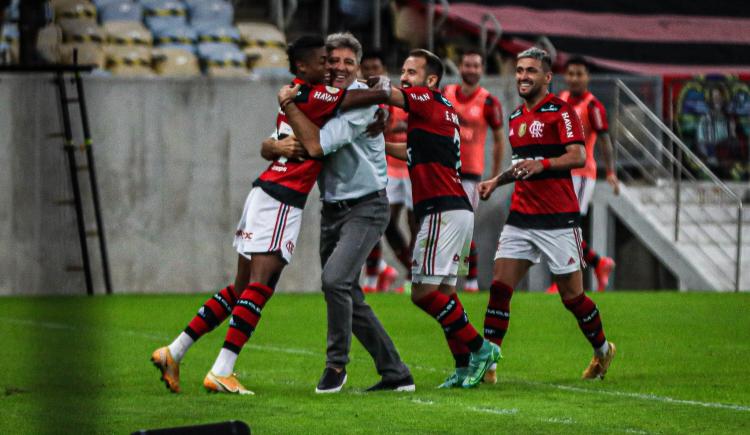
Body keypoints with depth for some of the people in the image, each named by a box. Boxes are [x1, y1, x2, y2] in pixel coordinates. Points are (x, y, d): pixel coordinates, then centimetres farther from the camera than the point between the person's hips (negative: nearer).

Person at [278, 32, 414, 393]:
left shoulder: (362, 101, -16)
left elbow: (317, 145, -24)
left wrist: (290, 106, -17)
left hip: (365, 207, -8)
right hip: (332, 210, 8)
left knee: (335, 279, -25)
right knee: (347, 298, 9)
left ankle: (337, 364, -8)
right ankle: (395, 373, 19)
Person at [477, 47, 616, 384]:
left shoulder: (561, 111, -7)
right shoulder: (516, 117, 17)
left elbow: (578, 156, -18)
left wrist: (542, 165, -31)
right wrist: (496, 181, 17)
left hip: (557, 219, -6)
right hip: (520, 216, 6)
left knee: (572, 296, 2)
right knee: (499, 287, -7)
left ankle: (602, 350, 25)